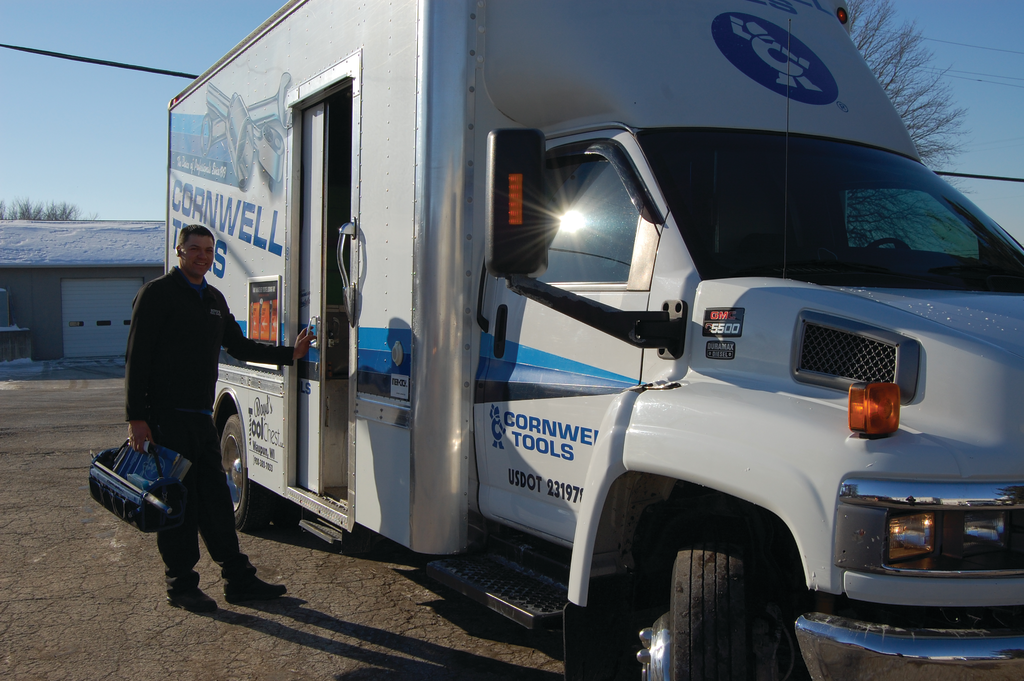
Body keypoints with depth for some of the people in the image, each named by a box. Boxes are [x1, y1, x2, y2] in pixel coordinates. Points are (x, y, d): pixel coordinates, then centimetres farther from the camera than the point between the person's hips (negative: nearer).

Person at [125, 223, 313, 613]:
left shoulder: (215, 300, 18)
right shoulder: (157, 294, -5)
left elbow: (239, 346, 26)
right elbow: (137, 358, -10)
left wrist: (290, 354, 20)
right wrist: (136, 416, -16)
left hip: (201, 417, 7)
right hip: (166, 417, -7)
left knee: (216, 500, 9)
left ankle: (238, 580, 15)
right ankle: (181, 586, 11)